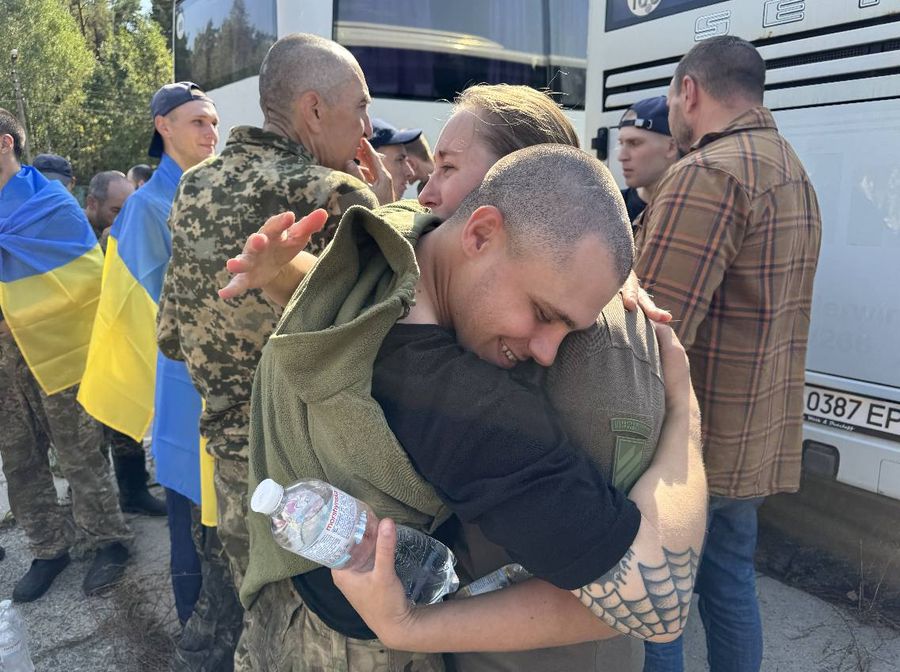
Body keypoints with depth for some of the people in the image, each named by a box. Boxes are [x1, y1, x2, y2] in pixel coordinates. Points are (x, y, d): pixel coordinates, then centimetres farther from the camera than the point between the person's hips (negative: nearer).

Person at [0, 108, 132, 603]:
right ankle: (50, 548, 27)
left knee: (78, 455, 3)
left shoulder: (50, 203, -6)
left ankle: (108, 541, 19)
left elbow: (86, 273, -14)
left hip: (52, 349, -6)